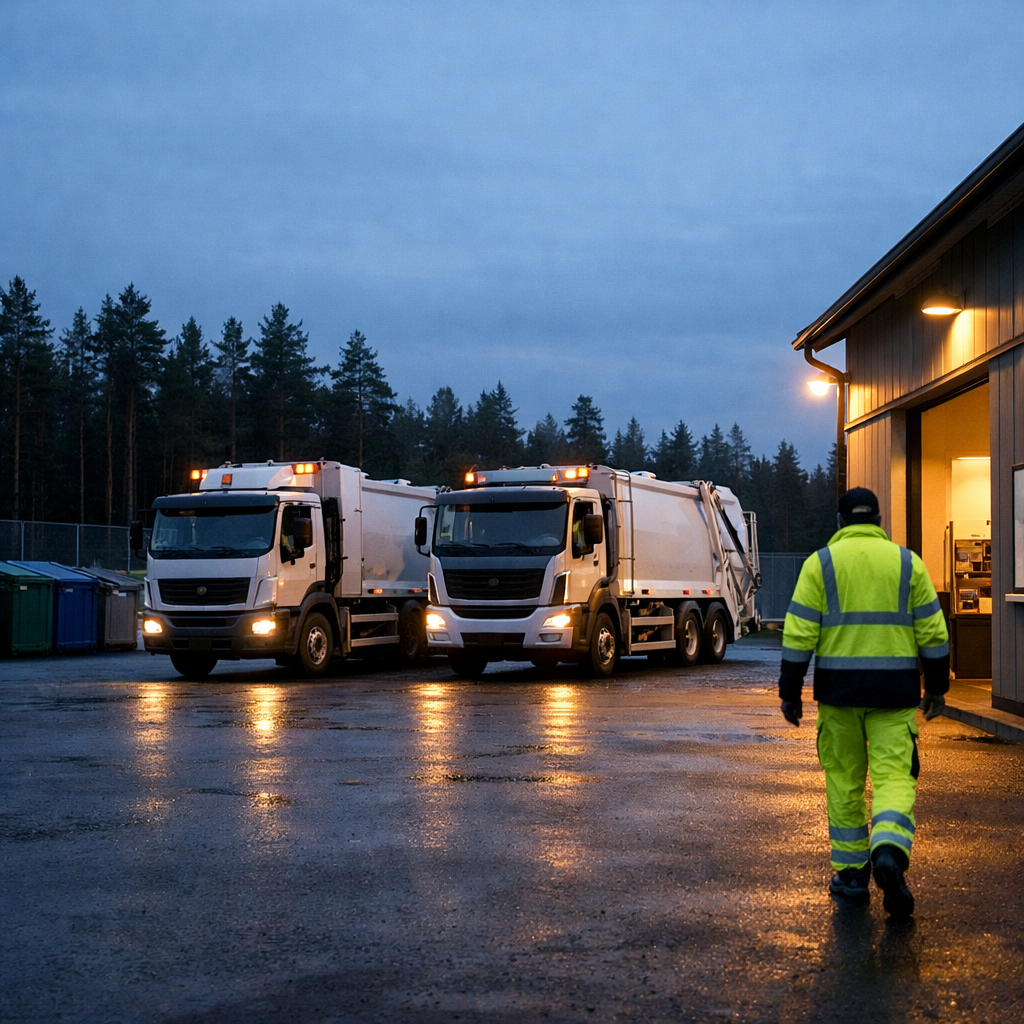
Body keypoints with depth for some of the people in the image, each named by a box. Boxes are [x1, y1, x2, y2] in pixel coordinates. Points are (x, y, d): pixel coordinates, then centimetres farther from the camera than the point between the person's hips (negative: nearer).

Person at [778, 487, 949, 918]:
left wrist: (790, 693, 0)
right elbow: (932, 632, 4)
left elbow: (799, 634, -5)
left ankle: (851, 871, 15)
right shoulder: (907, 562, 5)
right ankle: (889, 854, -24)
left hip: (838, 689, 0)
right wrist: (936, 688, 13)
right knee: (894, 777, 1)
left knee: (844, 780, 11)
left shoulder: (821, 563, 0)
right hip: (894, 691, 1)